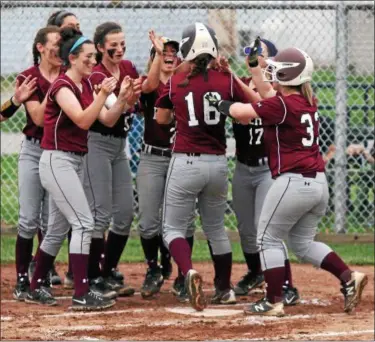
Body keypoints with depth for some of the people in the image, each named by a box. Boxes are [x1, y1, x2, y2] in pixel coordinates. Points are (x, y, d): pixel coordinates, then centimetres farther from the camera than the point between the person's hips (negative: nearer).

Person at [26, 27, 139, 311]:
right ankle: (81, 295, -19)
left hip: (76, 162, 9)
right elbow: (83, 120, -26)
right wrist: (103, 95, -34)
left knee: (59, 228, 14)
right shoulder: (62, 86, -14)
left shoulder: (87, 85, 11)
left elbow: (107, 120, 6)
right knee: (83, 223, -16)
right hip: (57, 161, -9)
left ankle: (36, 288, 25)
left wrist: (123, 99, -8)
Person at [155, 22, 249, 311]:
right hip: (218, 164, 3)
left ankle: (189, 271, -24)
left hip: (185, 163, -3)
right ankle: (225, 290, 27)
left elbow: (162, 119, 10)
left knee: (173, 228, 5)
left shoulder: (175, 82, -5)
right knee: (216, 228, 21)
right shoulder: (227, 80, -4)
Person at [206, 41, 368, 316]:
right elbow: (269, 94, 26)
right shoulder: (309, 102, 11)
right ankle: (349, 278, 5)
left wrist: (220, 102, 6)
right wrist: (254, 63, 26)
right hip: (319, 183, 8)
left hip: (293, 181, -8)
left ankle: (273, 302, 1)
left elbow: (241, 112, -14)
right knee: (302, 242, 20)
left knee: (269, 239, 4)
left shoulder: (283, 105, -14)